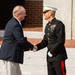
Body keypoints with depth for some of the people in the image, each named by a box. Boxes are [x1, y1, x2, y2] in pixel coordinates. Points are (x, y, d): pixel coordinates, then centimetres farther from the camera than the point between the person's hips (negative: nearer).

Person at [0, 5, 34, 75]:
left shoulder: (12, 22, 14)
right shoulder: (15, 25, -18)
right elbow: (21, 40, -23)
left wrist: (27, 47, 13)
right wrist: (32, 46, -9)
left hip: (10, 54, 10)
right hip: (11, 55, -10)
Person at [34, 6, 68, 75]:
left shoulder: (59, 24, -12)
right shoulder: (48, 26, 14)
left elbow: (61, 41, -18)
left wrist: (51, 52, -16)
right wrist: (37, 47, -1)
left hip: (58, 56, -8)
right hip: (50, 56, 8)